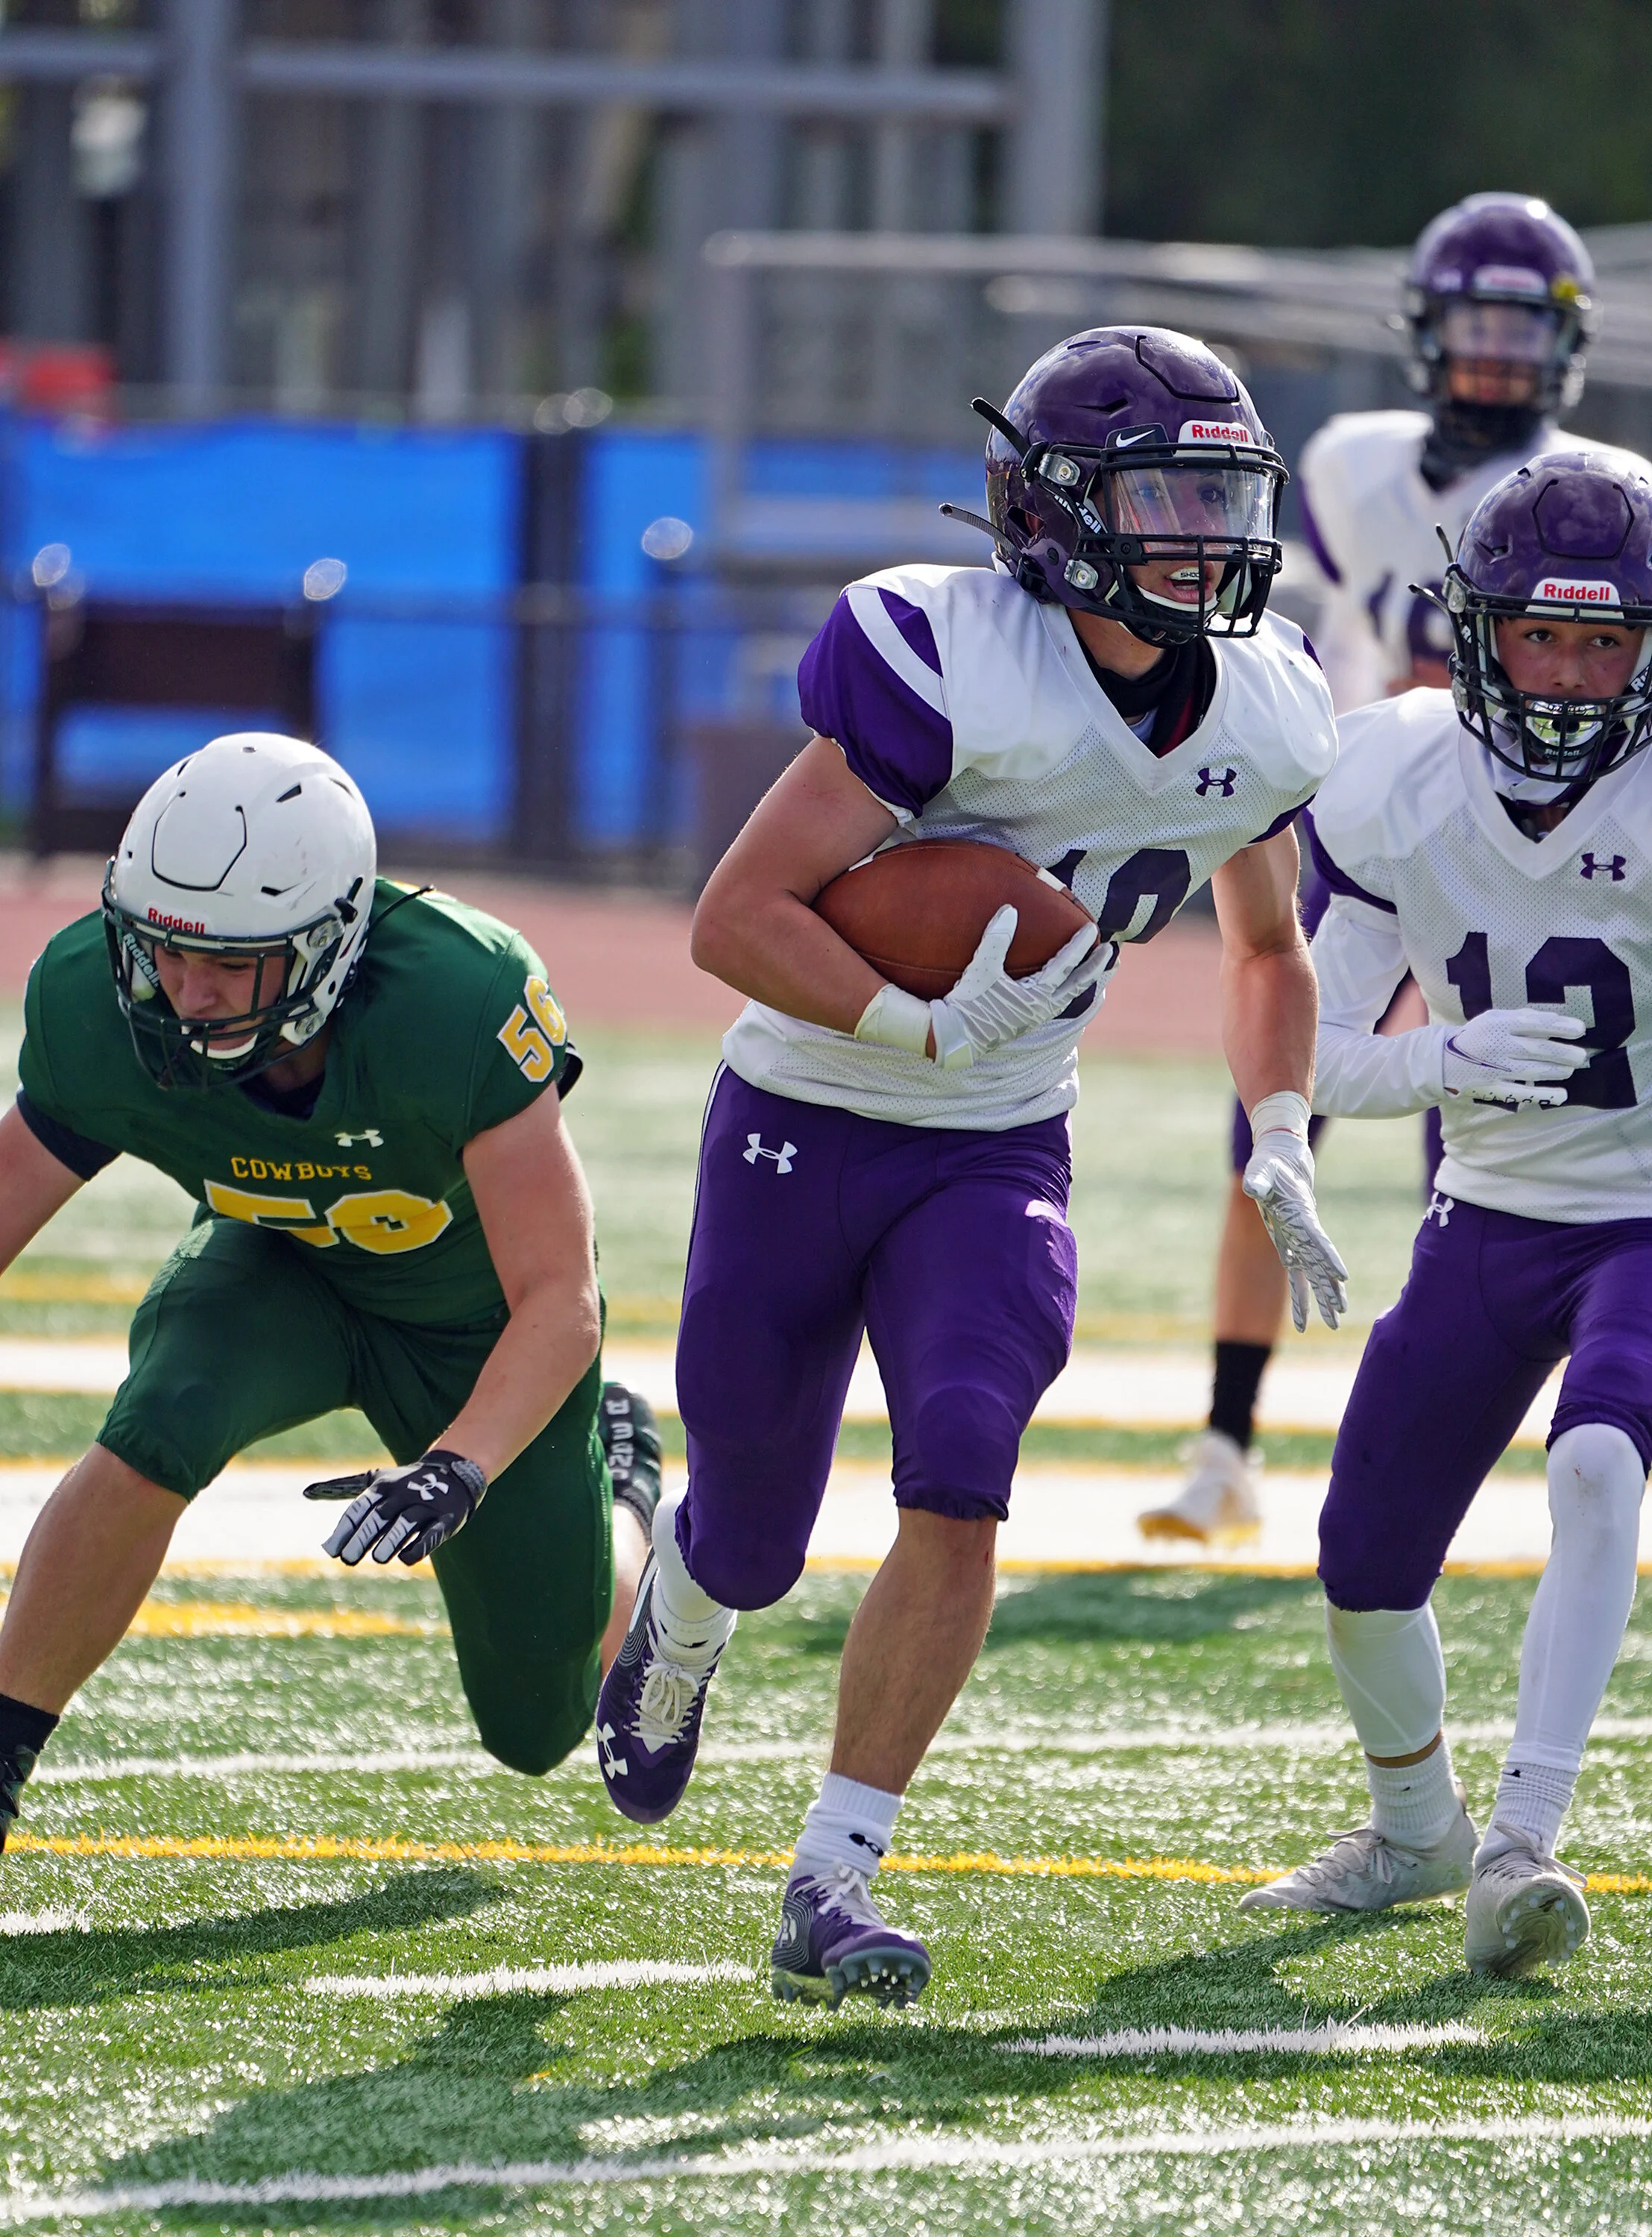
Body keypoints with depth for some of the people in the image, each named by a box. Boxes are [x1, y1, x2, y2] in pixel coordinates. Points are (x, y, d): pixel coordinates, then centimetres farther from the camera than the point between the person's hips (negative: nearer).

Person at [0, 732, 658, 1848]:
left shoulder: (458, 1006, -42)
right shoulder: (102, 1015, -30)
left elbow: (559, 1304, -40)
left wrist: (456, 1471, -55)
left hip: (478, 1318, -2)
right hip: (281, 1273, 2)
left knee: (542, 1727, 10)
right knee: (159, 1432, -34)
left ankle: (621, 1478, 42)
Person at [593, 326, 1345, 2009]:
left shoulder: (1260, 725, -3)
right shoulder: (952, 667, -24)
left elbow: (1267, 949, 18)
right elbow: (735, 921, -23)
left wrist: (1279, 1149, 5)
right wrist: (927, 1029, -30)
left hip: (997, 1159, 3)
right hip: (802, 1131, -3)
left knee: (958, 1501, -20)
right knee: (751, 1545, 11)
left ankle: (831, 1886, -13)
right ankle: (678, 1606, 50)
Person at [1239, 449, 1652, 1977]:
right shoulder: (1395, 790, -12)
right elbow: (1319, 1053, -9)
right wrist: (1449, 1059, -29)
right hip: (1491, 1217, 4)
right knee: (1367, 1562, 7)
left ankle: (1522, 1846, -29)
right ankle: (1414, 1827, 37)